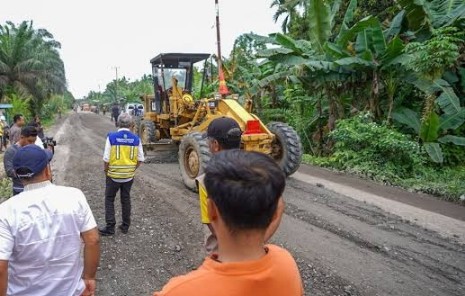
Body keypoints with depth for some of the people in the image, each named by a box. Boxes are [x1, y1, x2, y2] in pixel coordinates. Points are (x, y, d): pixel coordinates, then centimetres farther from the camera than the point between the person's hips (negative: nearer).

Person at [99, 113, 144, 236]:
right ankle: (125, 226, 25)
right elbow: (140, 159, -3)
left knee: (109, 199, 13)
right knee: (126, 199, 16)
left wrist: (105, 170, 5)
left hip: (114, 175, -2)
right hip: (129, 176, 3)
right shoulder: (136, 139, -6)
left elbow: (106, 159, -12)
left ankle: (110, 227, 14)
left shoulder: (111, 137, -13)